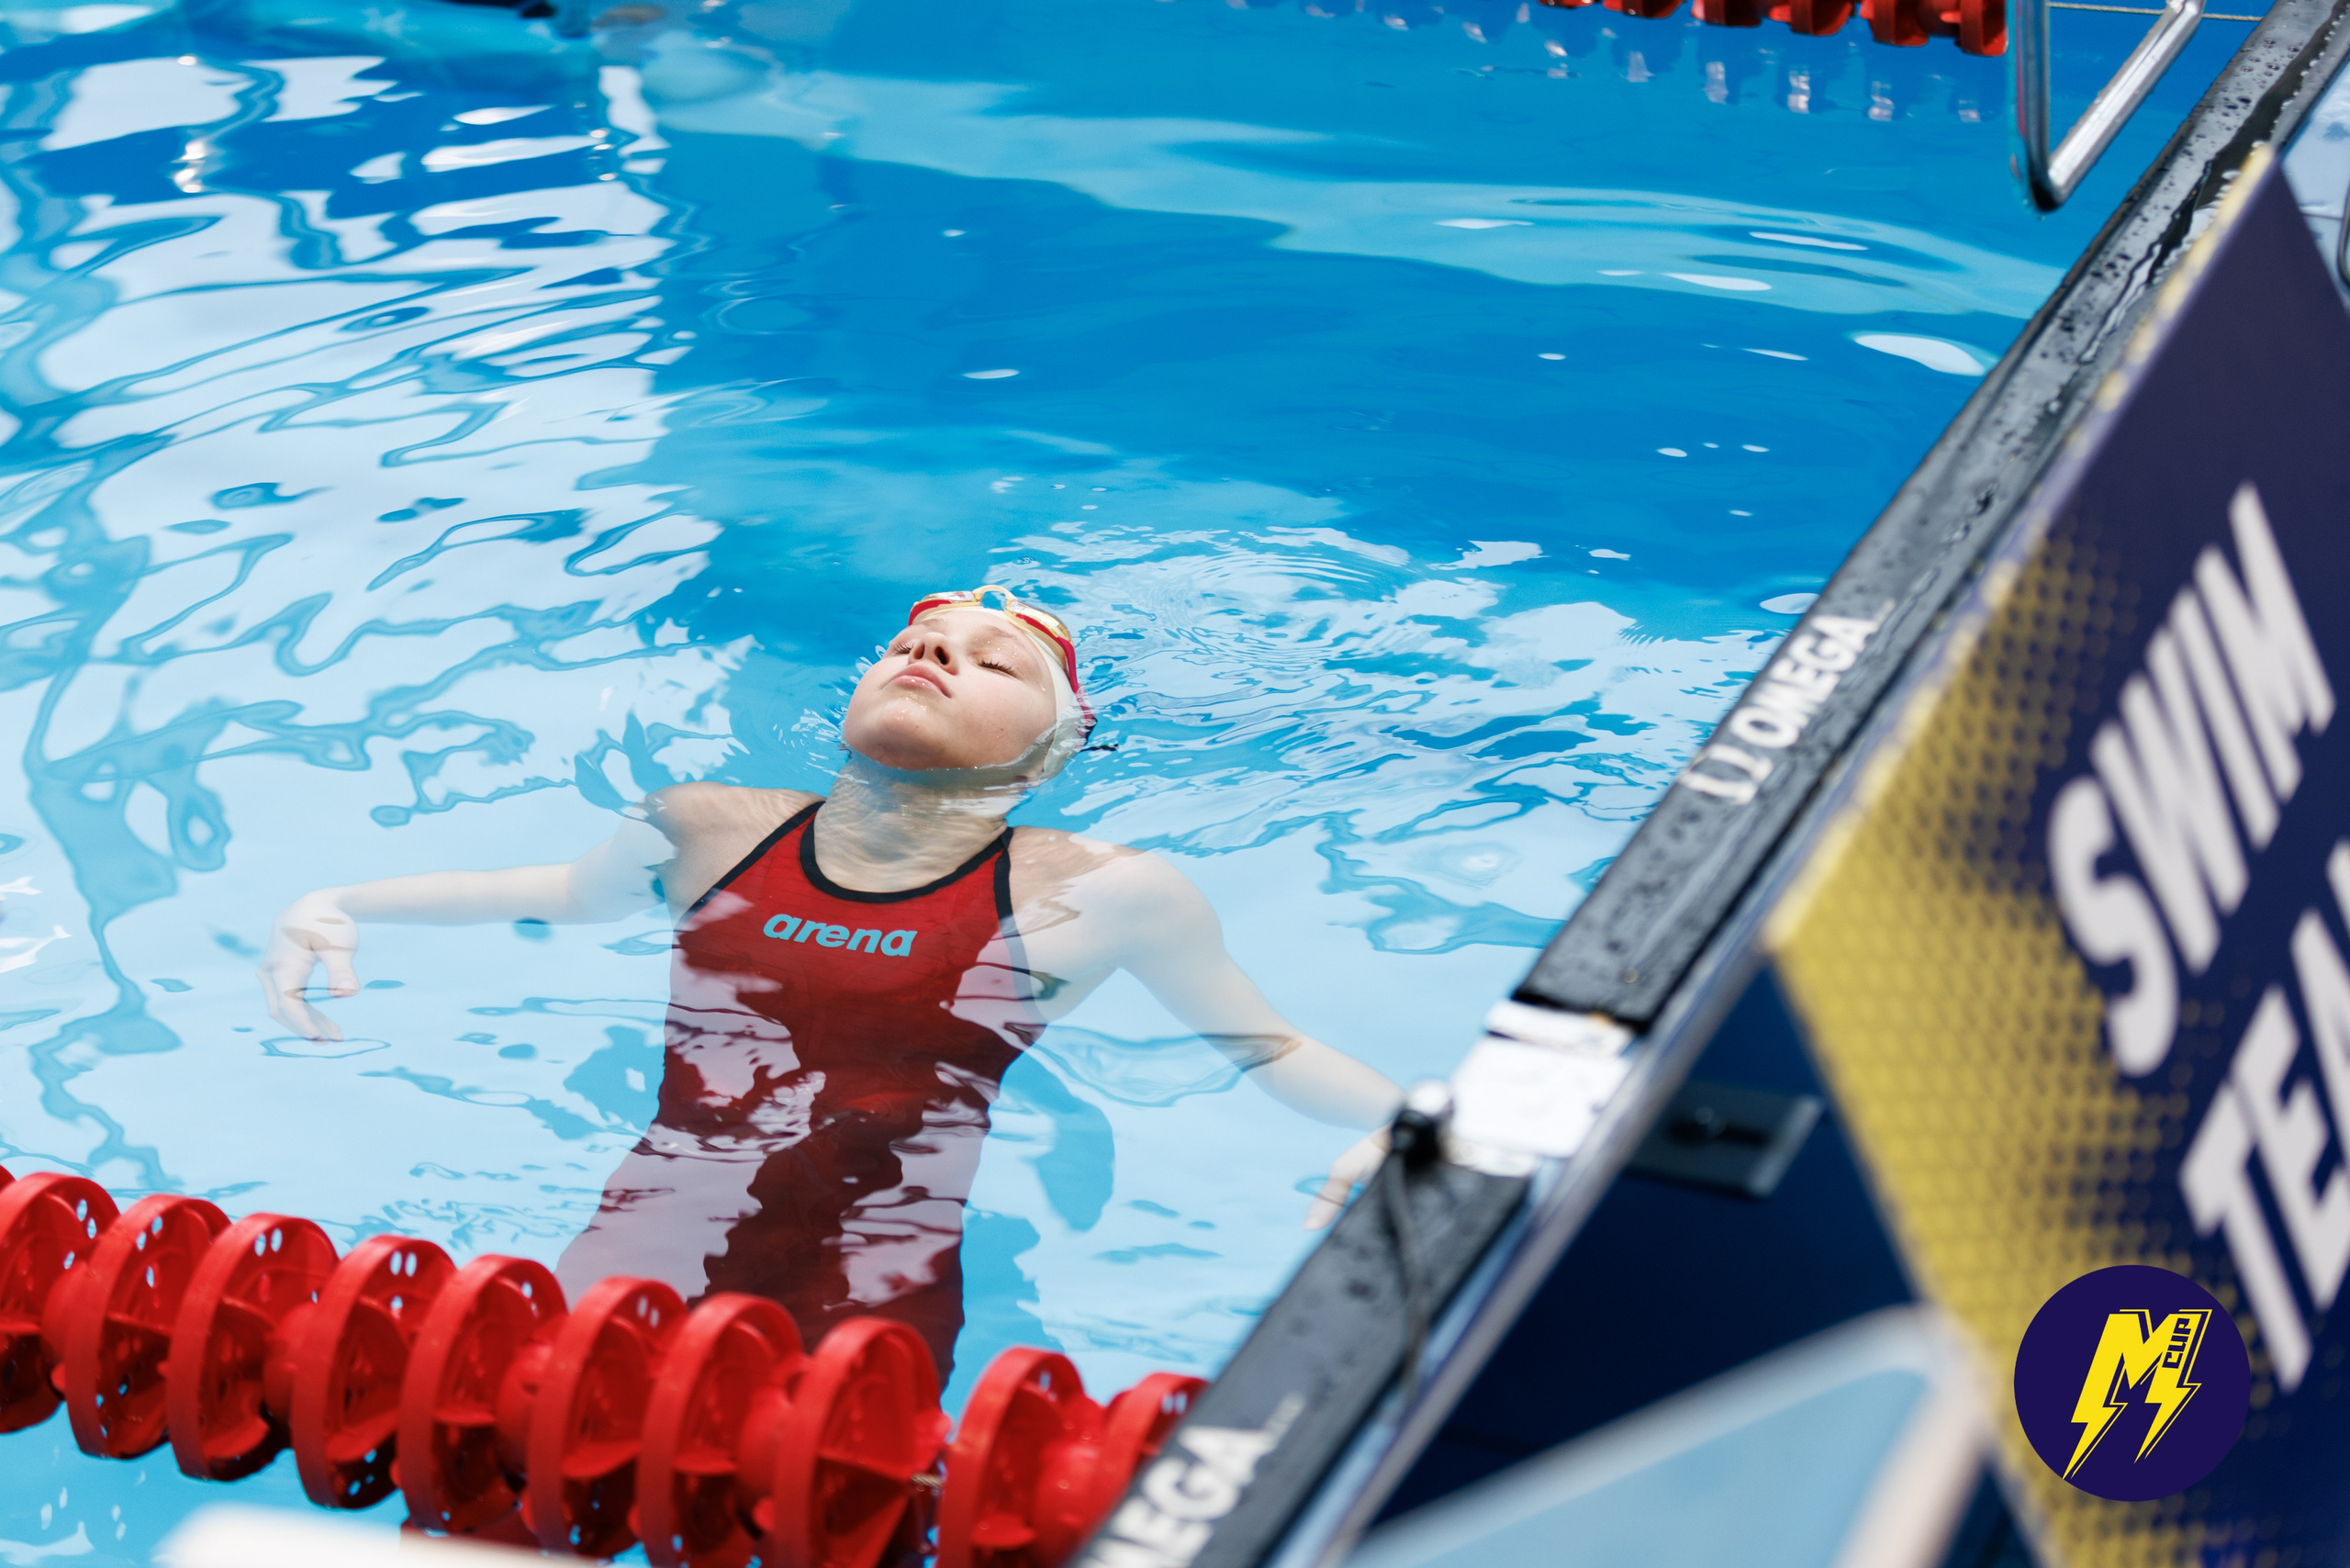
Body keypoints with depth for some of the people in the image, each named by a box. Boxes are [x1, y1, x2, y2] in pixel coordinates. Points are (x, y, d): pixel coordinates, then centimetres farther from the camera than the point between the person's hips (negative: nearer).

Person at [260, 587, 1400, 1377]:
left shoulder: (1095, 895, 2)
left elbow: (1270, 1050, 12)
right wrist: (334, 907, 20)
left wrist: (1401, 1128, -8)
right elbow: (557, 895, 30)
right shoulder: (711, 834, 11)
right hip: (644, 1260, 2)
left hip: (871, 1315, -2)